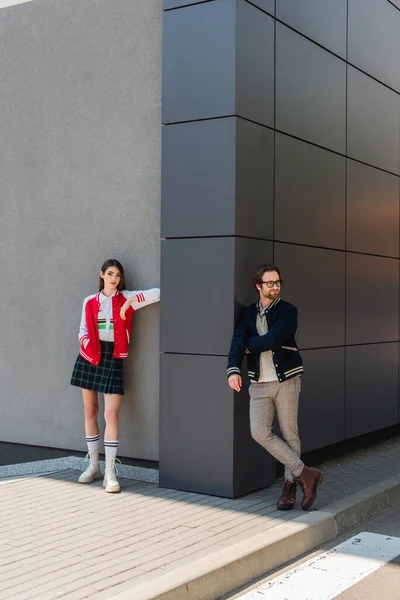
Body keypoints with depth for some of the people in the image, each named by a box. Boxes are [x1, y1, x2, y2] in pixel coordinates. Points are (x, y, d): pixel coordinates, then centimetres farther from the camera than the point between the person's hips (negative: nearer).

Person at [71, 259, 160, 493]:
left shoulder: (126, 298, -1)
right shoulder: (90, 302, 7)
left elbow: (157, 293, -11)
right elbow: (83, 331, 10)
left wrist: (130, 302, -18)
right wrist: (88, 345, -10)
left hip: (114, 358, -3)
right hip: (90, 357, 3)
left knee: (112, 413, -12)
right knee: (90, 411, 8)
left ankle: (110, 472, -8)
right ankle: (94, 465, 20)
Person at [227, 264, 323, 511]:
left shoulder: (288, 310, -3)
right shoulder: (248, 313, 10)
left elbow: (273, 340, -18)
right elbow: (238, 342, -6)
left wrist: (249, 344, -3)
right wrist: (233, 369, -22)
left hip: (286, 379, -3)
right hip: (259, 383, 3)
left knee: (289, 434, 2)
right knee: (260, 433, -7)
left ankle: (290, 485, 17)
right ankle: (306, 474, 3)